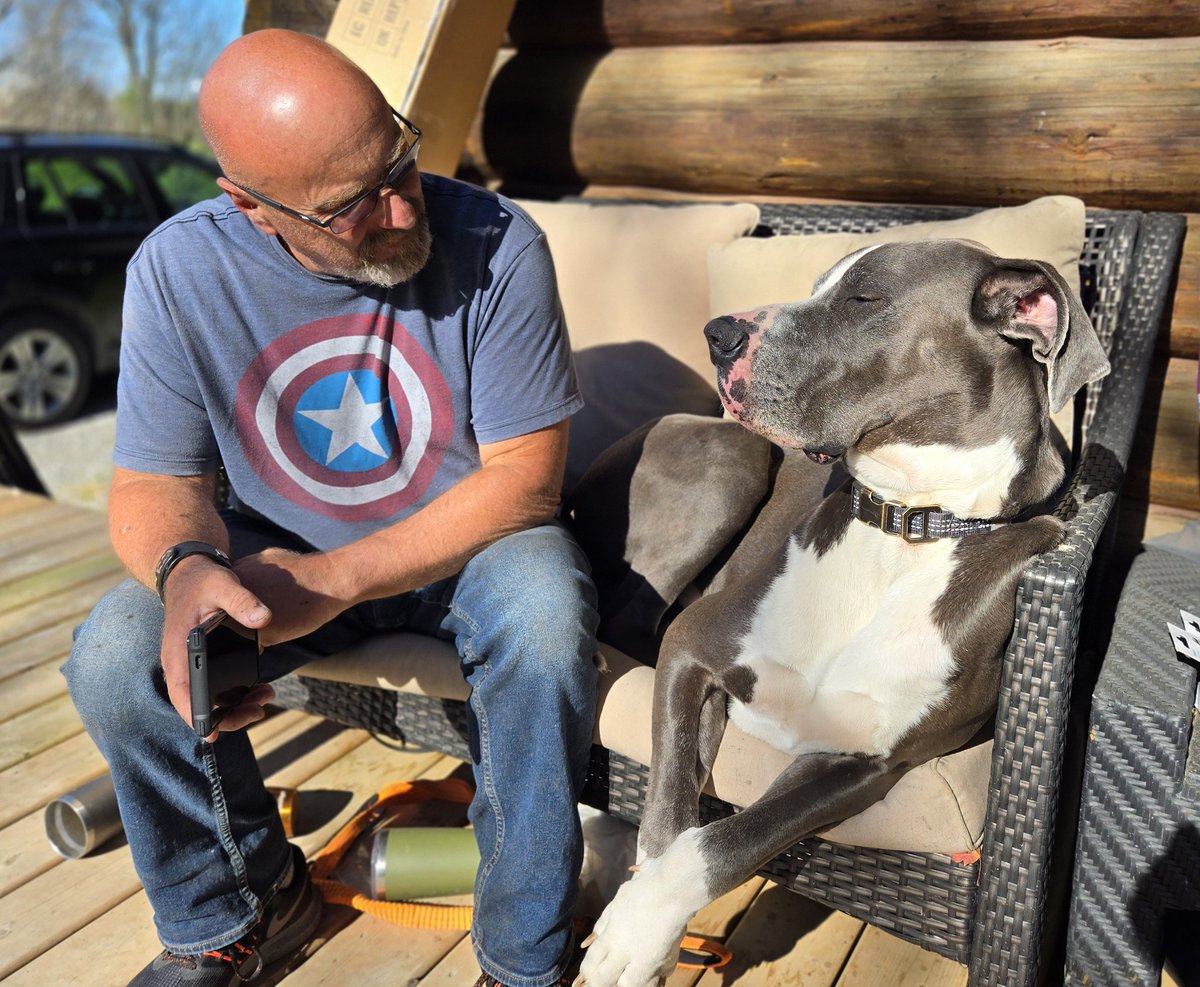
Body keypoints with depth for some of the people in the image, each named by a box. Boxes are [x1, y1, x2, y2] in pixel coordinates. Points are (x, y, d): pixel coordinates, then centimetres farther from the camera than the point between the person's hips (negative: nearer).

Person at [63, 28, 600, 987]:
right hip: (280, 546, 3)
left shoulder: (496, 243, -20)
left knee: (545, 623, -34)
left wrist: (335, 579, -29)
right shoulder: (180, 270, -13)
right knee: (114, 657, -21)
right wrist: (185, 567, -34)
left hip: (468, 542, -2)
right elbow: (153, 484, -7)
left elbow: (525, 478, -19)